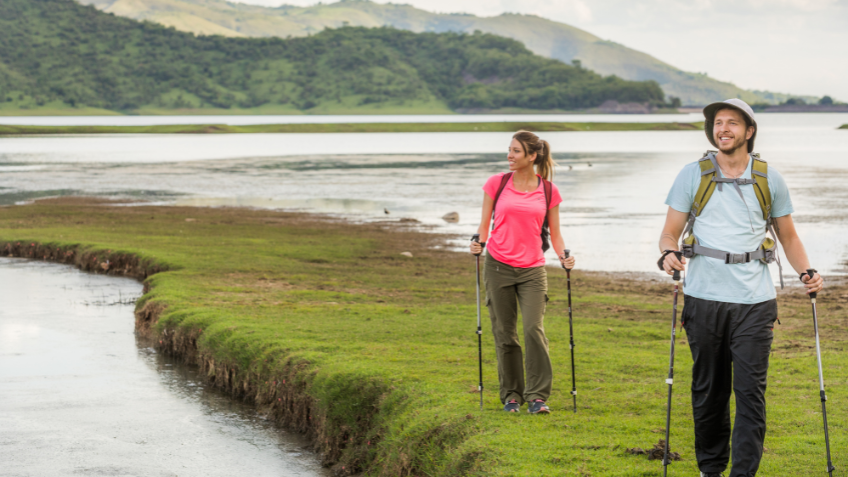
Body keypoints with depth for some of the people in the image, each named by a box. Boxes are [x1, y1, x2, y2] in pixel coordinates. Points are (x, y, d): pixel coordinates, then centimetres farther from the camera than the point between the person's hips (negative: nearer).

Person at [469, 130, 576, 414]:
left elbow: (554, 234, 10)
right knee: (504, 333, 4)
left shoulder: (548, 191, 4)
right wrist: (478, 244, -12)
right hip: (498, 266, 1)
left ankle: (537, 396, -5)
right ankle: (511, 395, 17)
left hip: (532, 270, -1)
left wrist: (563, 256, -8)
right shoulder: (497, 183, 3)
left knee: (534, 329, -14)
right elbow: (484, 225, 8)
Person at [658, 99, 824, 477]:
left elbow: (788, 236, 17)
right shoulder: (693, 175, 6)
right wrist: (669, 254, -16)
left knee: (751, 392, -6)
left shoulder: (768, 179, 9)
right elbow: (670, 233, 7)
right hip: (704, 299, 0)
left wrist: (806, 272, 0)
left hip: (754, 302, 0)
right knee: (708, 392, 6)